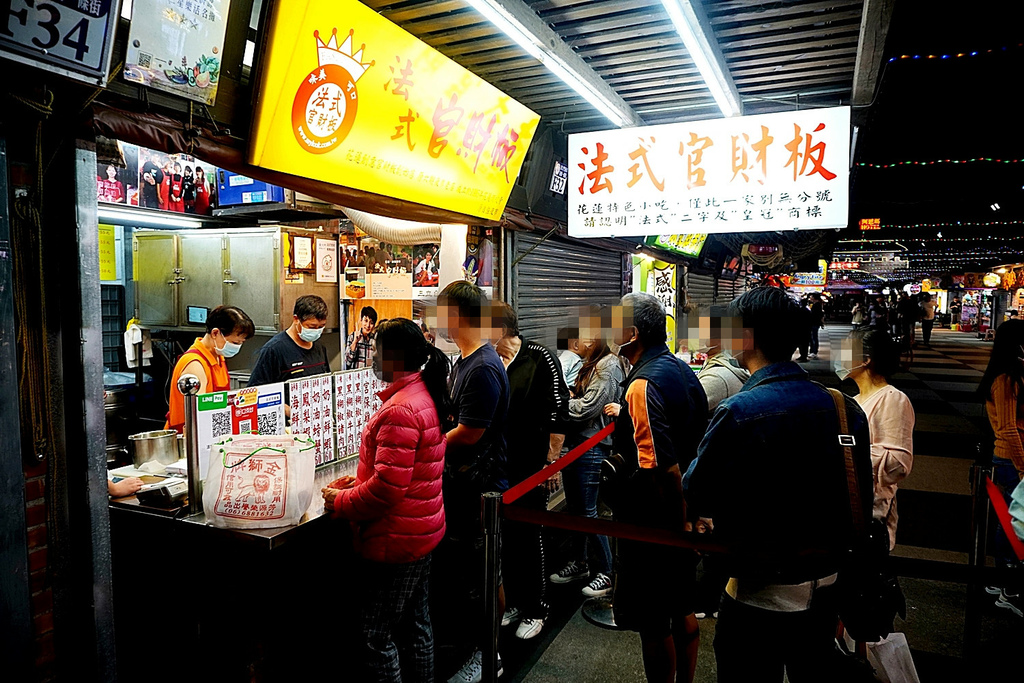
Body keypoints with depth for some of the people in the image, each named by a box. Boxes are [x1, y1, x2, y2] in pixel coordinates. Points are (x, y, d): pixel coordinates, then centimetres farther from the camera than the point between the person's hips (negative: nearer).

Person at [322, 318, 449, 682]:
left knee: (376, 637, 5)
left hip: (395, 541, -10)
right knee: (415, 625, 22)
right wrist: (359, 481, 11)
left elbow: (387, 488, -27)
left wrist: (341, 502, -12)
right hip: (422, 531, 10)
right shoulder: (423, 395, 8)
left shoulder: (399, 411, -25)